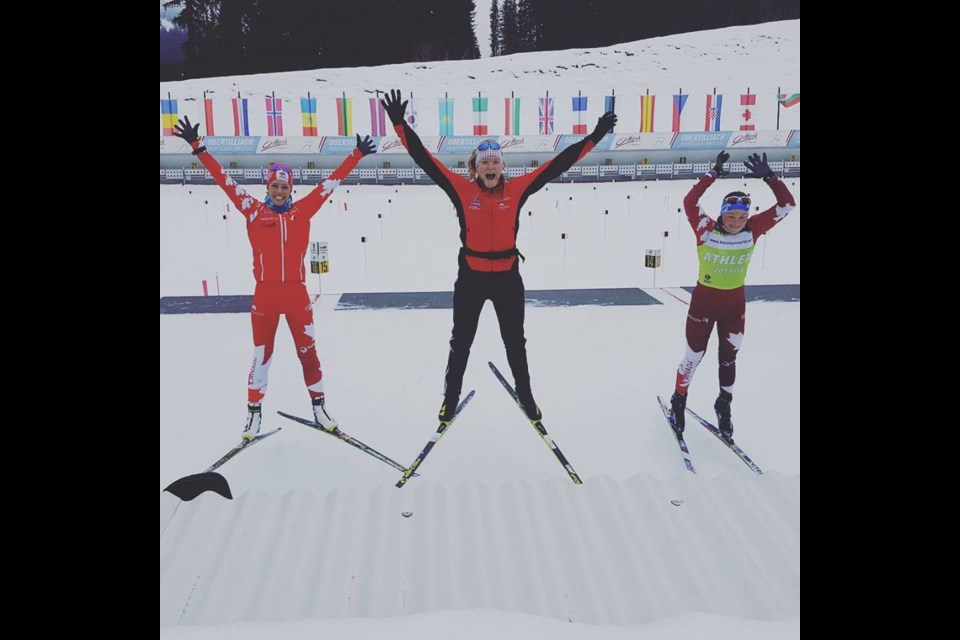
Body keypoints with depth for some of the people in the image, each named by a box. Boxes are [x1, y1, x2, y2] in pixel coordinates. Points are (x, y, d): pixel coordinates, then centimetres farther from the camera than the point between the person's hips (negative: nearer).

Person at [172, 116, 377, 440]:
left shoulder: (303, 210, 4)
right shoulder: (254, 211, 2)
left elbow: (333, 181, 6)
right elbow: (224, 179, 2)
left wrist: (357, 155, 5)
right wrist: (197, 147, 0)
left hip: (297, 294, 1)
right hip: (265, 295, -1)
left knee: (308, 352, 8)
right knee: (261, 356, 7)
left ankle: (319, 406, 22)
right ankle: (253, 411, 20)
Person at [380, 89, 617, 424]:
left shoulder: (516, 189, -4)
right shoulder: (462, 189, -7)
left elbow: (557, 164, -3)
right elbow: (425, 160, -8)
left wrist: (594, 137, -3)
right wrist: (400, 125, -14)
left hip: (507, 277, 1)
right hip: (471, 277, -1)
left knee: (515, 341, 17)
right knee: (461, 341, 13)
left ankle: (526, 395, 36)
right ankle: (451, 397, 31)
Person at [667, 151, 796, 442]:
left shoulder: (752, 230, -10)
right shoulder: (706, 231, -17)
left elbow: (787, 205, -12)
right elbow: (689, 202, -32)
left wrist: (769, 177, -24)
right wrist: (713, 174, -35)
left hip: (735, 303, 3)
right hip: (704, 300, -3)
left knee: (728, 358, 15)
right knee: (694, 356, 9)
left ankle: (724, 407, 35)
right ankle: (678, 401, 29)